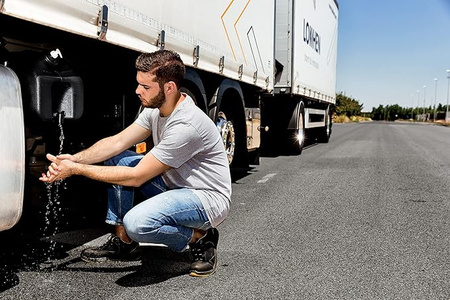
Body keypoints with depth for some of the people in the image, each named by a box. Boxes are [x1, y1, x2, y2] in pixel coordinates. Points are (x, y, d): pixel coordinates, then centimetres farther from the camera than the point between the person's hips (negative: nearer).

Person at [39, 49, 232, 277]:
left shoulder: (186, 125, -29)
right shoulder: (156, 108, -2)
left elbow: (136, 177, -24)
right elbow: (117, 142, 3)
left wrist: (76, 170, -18)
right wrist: (75, 159, -13)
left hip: (209, 197, -9)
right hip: (175, 184, 9)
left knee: (136, 222, -32)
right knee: (115, 159, 1)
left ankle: (200, 237, -5)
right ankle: (123, 242, 7)